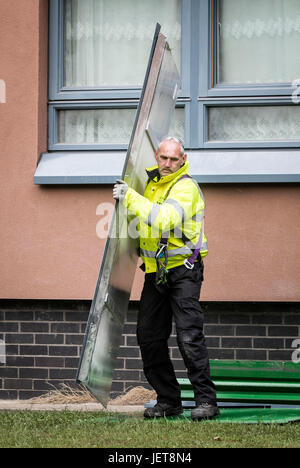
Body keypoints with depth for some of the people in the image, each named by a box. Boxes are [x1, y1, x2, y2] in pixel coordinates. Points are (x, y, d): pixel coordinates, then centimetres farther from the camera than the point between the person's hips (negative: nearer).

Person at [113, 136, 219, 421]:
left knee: (189, 336, -14)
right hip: (156, 270, 8)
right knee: (149, 338, 6)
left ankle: (206, 400, -10)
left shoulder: (185, 187, -14)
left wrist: (130, 198, -26)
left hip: (183, 270, -8)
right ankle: (168, 400, 14)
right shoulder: (151, 181, 11)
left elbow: (164, 219, -31)